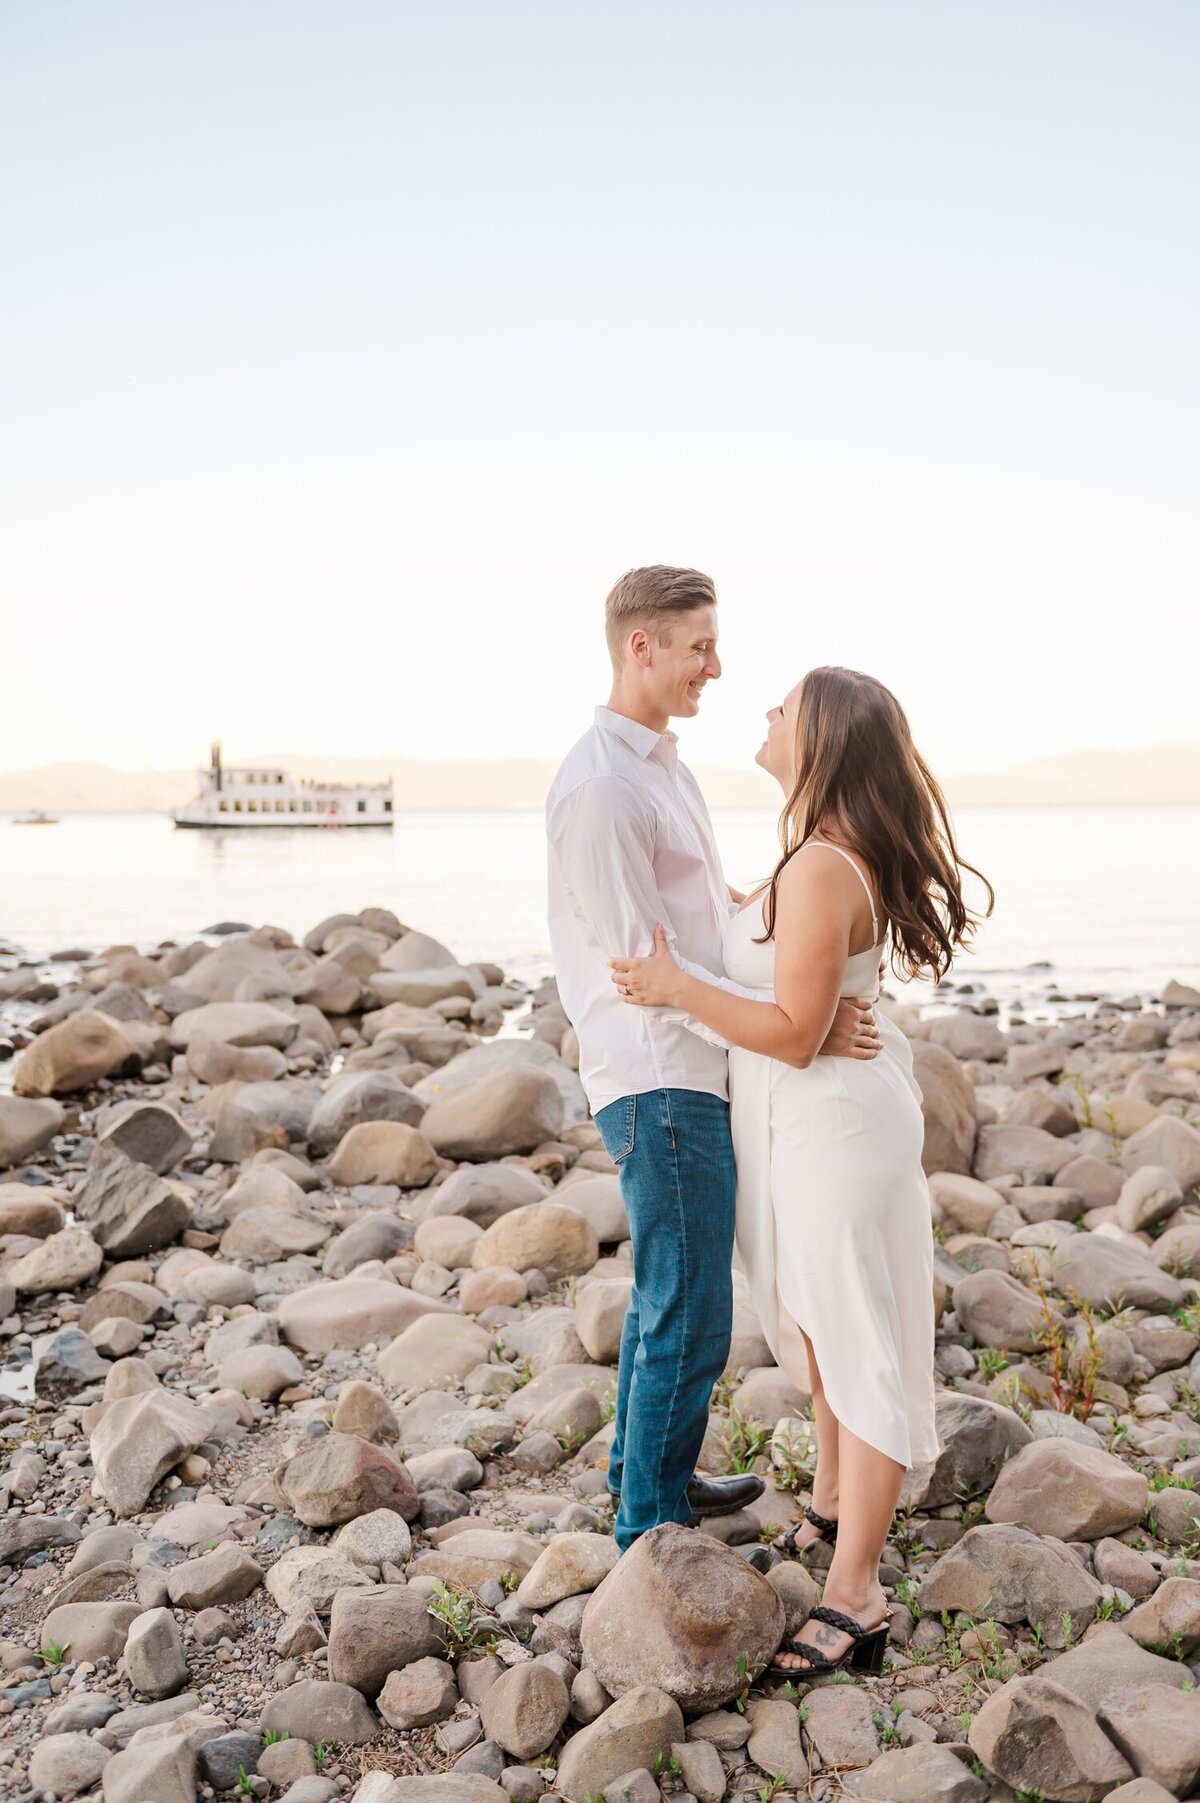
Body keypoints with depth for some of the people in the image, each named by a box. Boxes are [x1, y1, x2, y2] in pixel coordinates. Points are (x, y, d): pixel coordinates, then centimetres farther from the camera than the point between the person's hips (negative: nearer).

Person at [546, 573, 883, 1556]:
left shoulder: (669, 767, 15)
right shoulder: (599, 785, -17)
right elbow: (643, 960, -20)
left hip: (693, 1075, 10)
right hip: (660, 1081, -10)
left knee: (665, 1297, 22)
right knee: (690, 1321, -1)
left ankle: (646, 1475, 39)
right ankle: (652, 1533, 15)